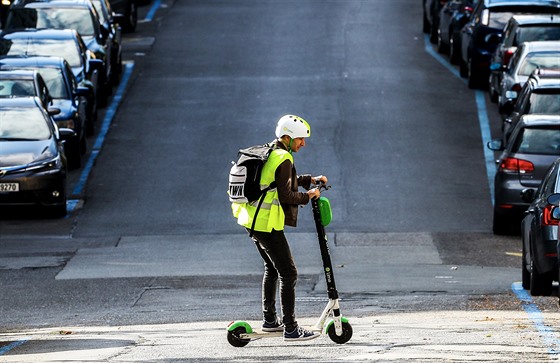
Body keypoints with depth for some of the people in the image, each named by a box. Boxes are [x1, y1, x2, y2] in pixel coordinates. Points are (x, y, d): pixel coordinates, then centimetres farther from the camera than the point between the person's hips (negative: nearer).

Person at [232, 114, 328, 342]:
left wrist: (309, 180, 19)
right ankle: (290, 329, -5)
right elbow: (285, 196, -20)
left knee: (272, 268, 25)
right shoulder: (283, 159, -17)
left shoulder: (269, 153, 14)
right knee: (288, 274, -5)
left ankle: (269, 320, 32)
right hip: (267, 223, -10)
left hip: (252, 219, 10)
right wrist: (307, 196, -6)